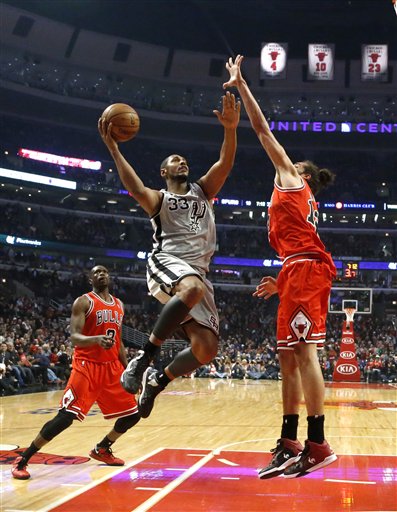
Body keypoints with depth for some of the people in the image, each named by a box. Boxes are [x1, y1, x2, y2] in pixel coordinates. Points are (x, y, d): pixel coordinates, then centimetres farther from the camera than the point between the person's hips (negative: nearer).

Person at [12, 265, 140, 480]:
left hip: (112, 367, 7)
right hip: (87, 366, -7)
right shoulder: (83, 302, -6)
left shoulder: (119, 305, 15)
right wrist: (97, 339, -35)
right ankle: (22, 460, -6)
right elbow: (74, 337, -16)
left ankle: (101, 450, 31)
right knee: (66, 416, -17)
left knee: (132, 414, 8)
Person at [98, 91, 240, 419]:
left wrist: (230, 130, -12)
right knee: (193, 288, -41)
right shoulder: (158, 199, 14)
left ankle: (157, 381, 14)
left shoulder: (202, 191, 24)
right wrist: (113, 149, -20)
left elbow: (225, 163, 6)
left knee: (207, 348, -10)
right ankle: (144, 358, -30)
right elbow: (135, 187, -11)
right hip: (166, 262, -5)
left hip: (198, 271, 5)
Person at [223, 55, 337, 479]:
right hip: (302, 271, 9)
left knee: (304, 351, -14)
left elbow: (263, 130, 12)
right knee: (288, 356, 8)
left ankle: (317, 444, -16)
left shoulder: (292, 181, 13)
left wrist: (240, 85, 16)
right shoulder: (303, 204, 33)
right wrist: (280, 284, 26)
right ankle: (289, 443, 12)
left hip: (306, 268, -9)